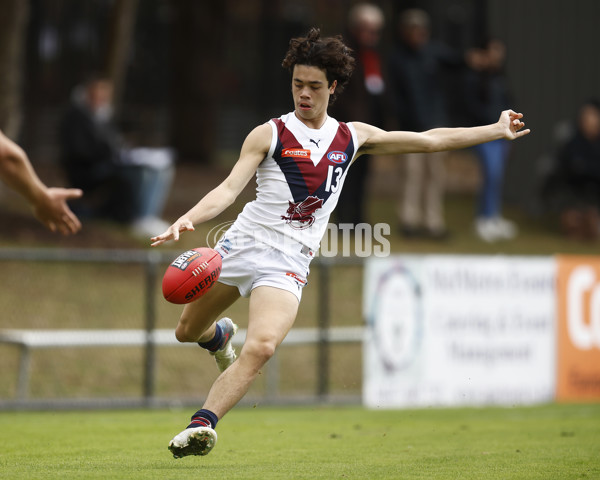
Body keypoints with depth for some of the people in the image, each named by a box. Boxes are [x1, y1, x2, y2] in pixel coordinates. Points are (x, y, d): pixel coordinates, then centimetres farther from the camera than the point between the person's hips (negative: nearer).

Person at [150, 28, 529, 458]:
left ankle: (202, 424, -27)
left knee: (262, 347, -25)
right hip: (242, 244, 0)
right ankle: (221, 334, 52)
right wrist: (187, 220, -28)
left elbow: (429, 140, 17)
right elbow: (230, 188, -10)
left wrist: (496, 130, 19)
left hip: (289, 262, 0)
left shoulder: (353, 137, 9)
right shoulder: (269, 134, -1)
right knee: (188, 331, 15)